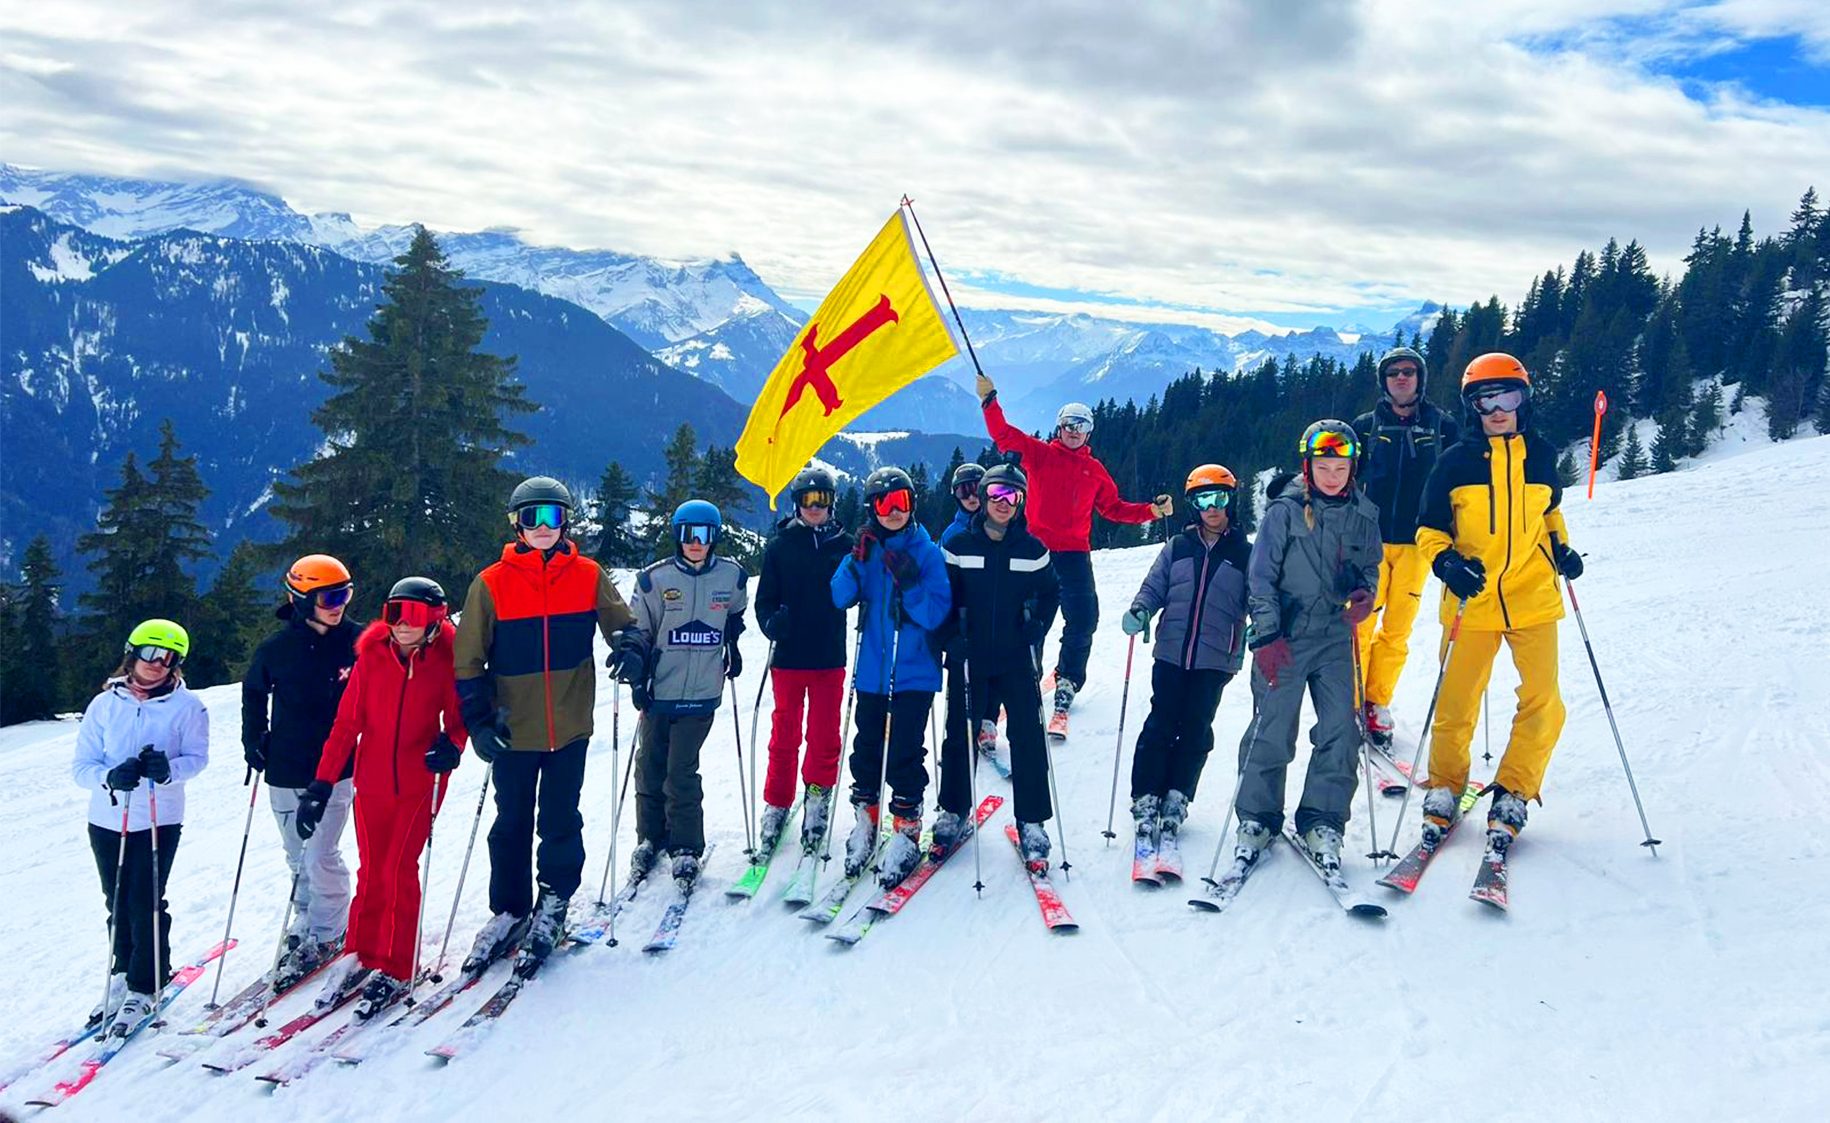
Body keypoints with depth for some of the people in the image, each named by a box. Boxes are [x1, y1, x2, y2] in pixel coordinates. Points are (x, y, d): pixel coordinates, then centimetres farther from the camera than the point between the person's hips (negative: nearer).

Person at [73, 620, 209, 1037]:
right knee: (118, 903, 13)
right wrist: (110, 777, -22)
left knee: (145, 903, -4)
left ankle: (144, 989, 10)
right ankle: (123, 978, 31)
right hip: (107, 820, 3)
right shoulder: (104, 705, 1)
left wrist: (168, 769, -28)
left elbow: (197, 757, -7)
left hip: (159, 821, -3)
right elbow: (81, 767, -1)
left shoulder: (186, 706, -4)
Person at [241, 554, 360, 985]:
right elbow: (253, 693, 15)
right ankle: (307, 922, 31)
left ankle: (327, 935, 9)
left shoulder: (356, 643, -7)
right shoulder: (276, 648, -4)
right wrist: (254, 739, 8)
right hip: (285, 773, 2)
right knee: (298, 858, 13)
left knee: (320, 856, -8)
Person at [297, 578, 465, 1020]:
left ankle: (396, 971, 8)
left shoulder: (446, 660, -6)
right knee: (372, 871, 11)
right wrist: (322, 784, 1)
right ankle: (361, 956, 28)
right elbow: (347, 722, 2)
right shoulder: (371, 656, -2)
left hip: (420, 782, -2)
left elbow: (459, 714, 5)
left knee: (399, 870, -4)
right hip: (372, 780, 2)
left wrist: (451, 744, -18)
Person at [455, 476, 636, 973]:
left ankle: (554, 902, 27)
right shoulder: (491, 583, -3)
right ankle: (509, 911, 26)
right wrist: (479, 722, -7)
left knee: (561, 819, 8)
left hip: (570, 726, 0)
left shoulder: (588, 576, -1)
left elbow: (621, 625, 9)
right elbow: (467, 661, 0)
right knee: (512, 823, 11)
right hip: (514, 728, 0)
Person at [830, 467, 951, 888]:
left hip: (914, 673, -3)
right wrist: (858, 560, -17)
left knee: (904, 754, -4)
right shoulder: (866, 550, 6)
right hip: (872, 670, 3)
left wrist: (909, 583, -23)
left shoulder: (927, 552, -3)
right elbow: (840, 598, -5)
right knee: (867, 750, 10)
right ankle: (864, 823, 25)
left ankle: (906, 832, 8)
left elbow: (936, 613, -10)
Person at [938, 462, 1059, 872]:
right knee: (960, 736, 7)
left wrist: (1036, 633, 1)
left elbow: (1050, 594, 13)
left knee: (1028, 740, -2)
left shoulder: (1032, 549, 2)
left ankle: (1032, 824, 8)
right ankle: (953, 813, 24)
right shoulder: (959, 546, 1)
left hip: (1017, 662, 0)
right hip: (969, 660, 0)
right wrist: (951, 638, -5)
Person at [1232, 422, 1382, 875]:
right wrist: (1266, 634, -13)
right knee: (1272, 731, -3)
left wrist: (1364, 593, -4)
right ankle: (1257, 820, 12)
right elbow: (1261, 576, -5)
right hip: (1284, 637, -3)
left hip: (1335, 638, 4)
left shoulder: (1363, 516, 7)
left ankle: (1322, 824, 10)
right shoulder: (1285, 510, -4)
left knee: (1340, 731, -3)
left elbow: (1369, 566, 19)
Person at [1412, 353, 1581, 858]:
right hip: (1472, 602, -2)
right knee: (1456, 705, 1)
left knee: (1543, 703, -5)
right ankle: (1443, 790, 21)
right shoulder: (1455, 462, -1)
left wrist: (1561, 548, 8)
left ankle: (1512, 794, 11)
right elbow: (1429, 531, 4)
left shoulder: (1540, 455, 7)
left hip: (1533, 597, 2)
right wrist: (1447, 562, -15)